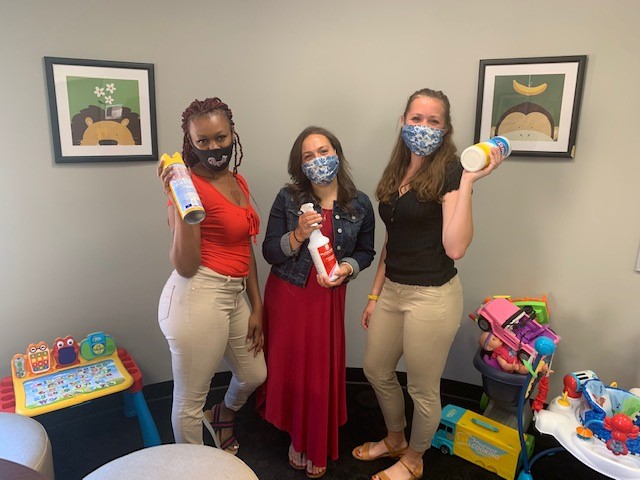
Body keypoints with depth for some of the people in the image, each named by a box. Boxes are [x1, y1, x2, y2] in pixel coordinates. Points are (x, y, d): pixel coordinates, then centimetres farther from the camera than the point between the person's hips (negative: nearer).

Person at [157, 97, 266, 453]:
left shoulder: (238, 182, 10)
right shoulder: (190, 185, -14)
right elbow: (185, 266, -19)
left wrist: (257, 307, 13)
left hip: (234, 295, 9)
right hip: (199, 296, -8)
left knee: (255, 376, 25)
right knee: (190, 400, 10)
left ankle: (223, 416, 57)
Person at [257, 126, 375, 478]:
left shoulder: (359, 205, -5)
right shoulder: (287, 198, -8)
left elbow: (365, 251, 7)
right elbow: (270, 252, -8)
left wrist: (347, 268, -13)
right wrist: (298, 234, -25)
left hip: (329, 298, 1)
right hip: (287, 295, 0)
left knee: (323, 373, 8)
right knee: (290, 368, 9)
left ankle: (318, 447, 34)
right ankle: (296, 437, 37)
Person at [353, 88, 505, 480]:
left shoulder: (449, 172, -12)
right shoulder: (397, 173, 8)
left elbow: (455, 247, -23)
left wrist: (467, 183, -25)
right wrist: (375, 295, 15)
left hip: (432, 296, -7)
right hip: (392, 289, 8)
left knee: (423, 389, 11)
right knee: (377, 370, 21)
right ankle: (394, 439, 47)